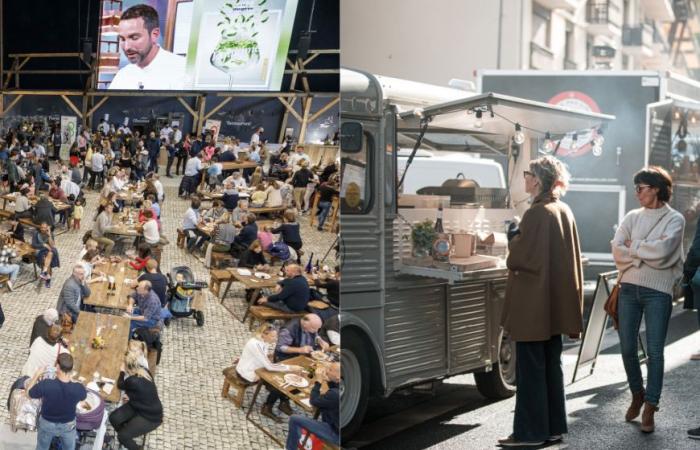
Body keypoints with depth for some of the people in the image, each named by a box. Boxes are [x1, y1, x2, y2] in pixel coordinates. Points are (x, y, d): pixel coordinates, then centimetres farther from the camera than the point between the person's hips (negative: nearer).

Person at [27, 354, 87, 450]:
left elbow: (29, 392, -15)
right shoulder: (78, 389, -32)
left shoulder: (46, 385, -36)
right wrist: (69, 378, -1)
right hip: (68, 426, 0)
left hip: (47, 424, 0)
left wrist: (37, 374, -4)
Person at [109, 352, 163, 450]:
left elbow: (120, 385, -11)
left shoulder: (133, 381, -35)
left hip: (151, 417, -8)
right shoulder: (143, 371, -10)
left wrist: (122, 371, 1)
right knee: (113, 418, -1)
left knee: (122, 436, -12)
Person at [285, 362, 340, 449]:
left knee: (295, 419, -8)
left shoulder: (335, 394, -31)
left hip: (335, 434, -9)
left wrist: (318, 382, -7)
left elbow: (314, 401, -15)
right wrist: (329, 381, 0)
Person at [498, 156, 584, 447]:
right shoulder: (564, 211, 9)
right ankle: (553, 427, 19)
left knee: (530, 368, -2)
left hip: (533, 303, -9)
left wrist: (513, 241, 1)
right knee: (551, 366, 13)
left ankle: (531, 431, 3)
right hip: (557, 303, 9)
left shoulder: (537, 214, -18)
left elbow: (518, 258, -18)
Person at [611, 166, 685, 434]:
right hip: (629, 288, 4)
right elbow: (617, 250, -1)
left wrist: (633, 247, -5)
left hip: (658, 291, -4)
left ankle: (650, 409, 3)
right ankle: (637, 394, 28)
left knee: (655, 351, -3)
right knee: (627, 348, 7)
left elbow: (662, 250, -16)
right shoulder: (632, 217, 11)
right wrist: (647, 256, -10)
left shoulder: (674, 219, 0)